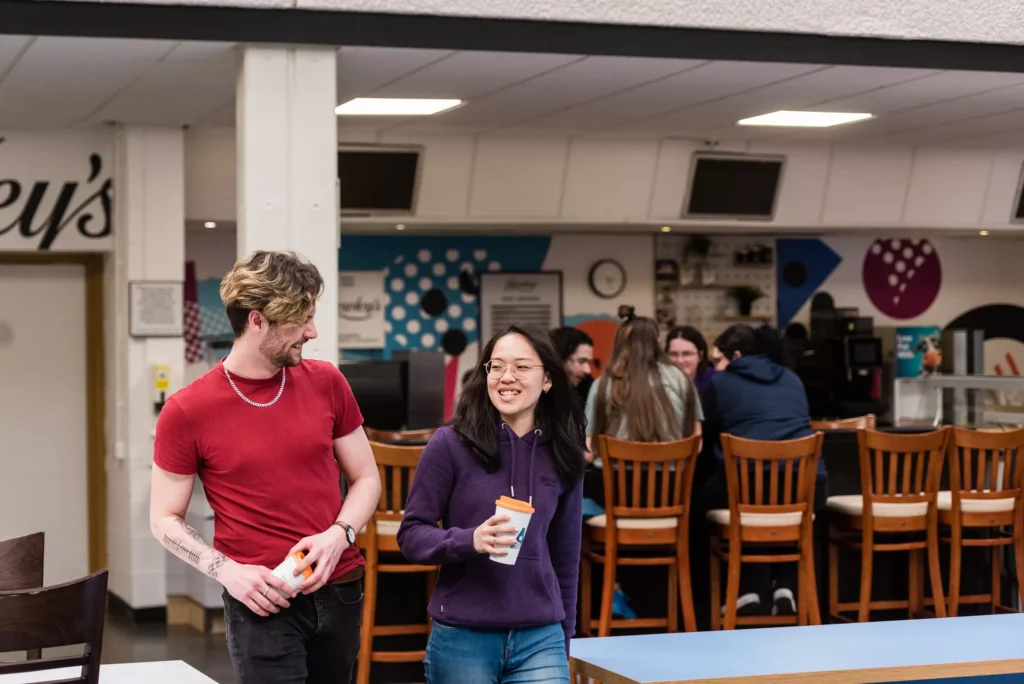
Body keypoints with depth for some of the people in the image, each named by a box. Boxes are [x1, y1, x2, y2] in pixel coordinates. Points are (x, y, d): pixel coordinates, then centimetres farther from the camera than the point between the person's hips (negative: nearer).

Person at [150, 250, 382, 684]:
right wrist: (225, 570, -15)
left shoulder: (326, 383, 2)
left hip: (339, 591, 4)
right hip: (262, 602, -3)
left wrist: (339, 535, -9)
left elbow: (365, 478, 10)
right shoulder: (188, 412, -7)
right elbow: (165, 519, 0)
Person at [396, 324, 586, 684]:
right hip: (462, 639, -2)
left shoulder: (561, 456, 5)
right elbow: (411, 534, -4)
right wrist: (469, 540, -21)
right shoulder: (450, 444, -6)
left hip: (539, 639, 2)